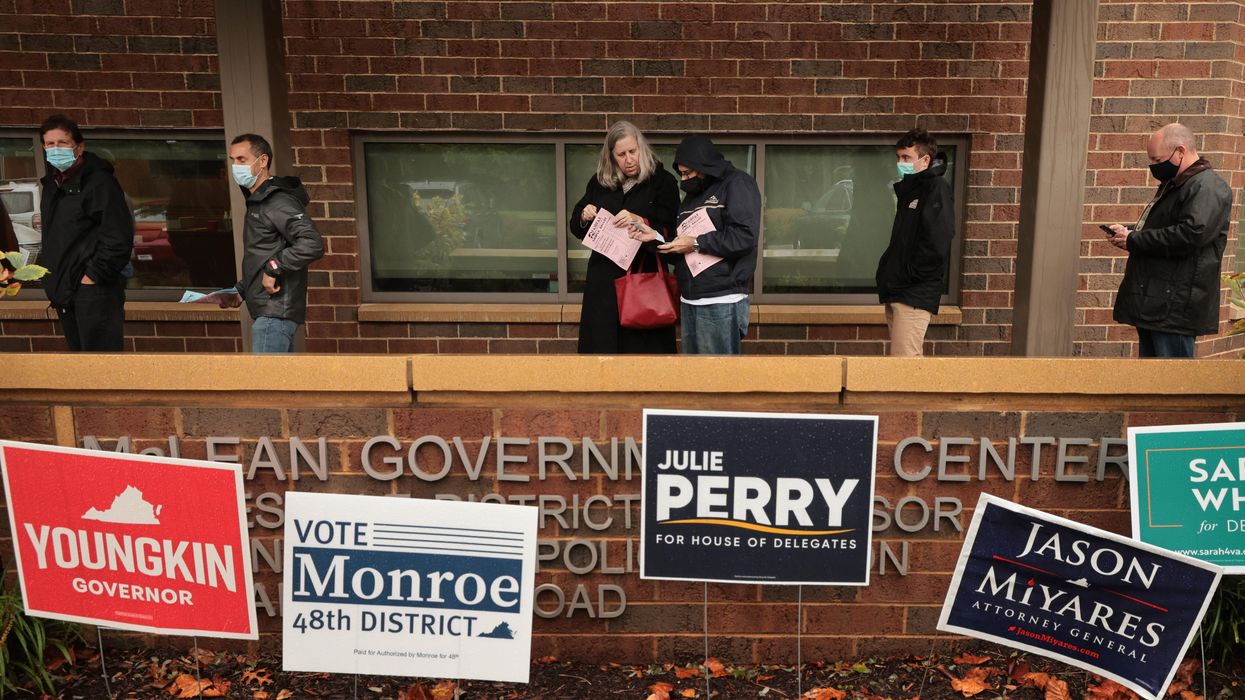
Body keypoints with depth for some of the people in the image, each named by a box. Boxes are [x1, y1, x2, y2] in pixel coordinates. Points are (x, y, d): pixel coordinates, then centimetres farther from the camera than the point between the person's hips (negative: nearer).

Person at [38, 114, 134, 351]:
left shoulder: (99, 181, -9)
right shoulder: (51, 184, 16)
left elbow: (119, 237, -17)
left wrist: (93, 276, -16)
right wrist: (50, 276, 15)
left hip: (94, 290, -8)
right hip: (63, 292, 8)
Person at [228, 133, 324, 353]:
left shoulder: (279, 202, -13)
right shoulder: (258, 201, 17)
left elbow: (312, 244, -27)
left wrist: (274, 268, -22)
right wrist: (241, 290, 15)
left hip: (275, 312, -10)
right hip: (270, 311, 10)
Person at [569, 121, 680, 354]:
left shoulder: (662, 181, 0)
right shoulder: (599, 181, 11)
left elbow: (670, 232, -6)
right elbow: (576, 228, 17)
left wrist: (640, 222, -22)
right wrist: (584, 218, -5)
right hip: (604, 281, 3)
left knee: (642, 347, -3)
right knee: (600, 345, 4)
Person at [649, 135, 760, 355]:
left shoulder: (737, 184, -3)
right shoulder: (692, 196, 21)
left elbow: (744, 236, -17)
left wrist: (696, 244, -14)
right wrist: (659, 240, 5)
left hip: (721, 302, -8)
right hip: (688, 300, 8)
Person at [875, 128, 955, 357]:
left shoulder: (936, 189, -9)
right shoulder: (908, 188, 18)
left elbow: (936, 245, -20)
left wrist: (906, 276, -15)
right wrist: (887, 273, 10)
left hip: (915, 295, -9)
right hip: (896, 291, 9)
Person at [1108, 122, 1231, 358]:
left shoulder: (1208, 187, -12)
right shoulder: (1173, 185, 20)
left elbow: (1191, 234, -26)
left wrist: (1133, 241, -17)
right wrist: (1129, 232, 9)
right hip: (1153, 303, 10)